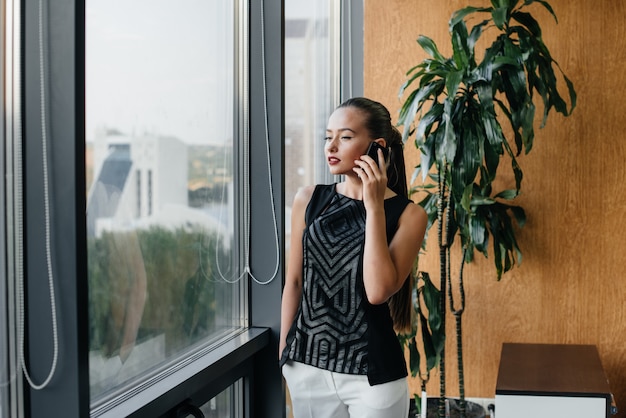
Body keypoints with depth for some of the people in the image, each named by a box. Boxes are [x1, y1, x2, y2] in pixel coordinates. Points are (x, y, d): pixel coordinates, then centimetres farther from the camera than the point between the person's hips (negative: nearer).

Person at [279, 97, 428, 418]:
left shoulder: (407, 214, -8)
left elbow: (378, 291, -18)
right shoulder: (308, 200, 0)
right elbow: (294, 282, 6)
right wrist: (284, 352, 9)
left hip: (372, 373, -2)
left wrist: (374, 207, -17)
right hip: (308, 366, 3)